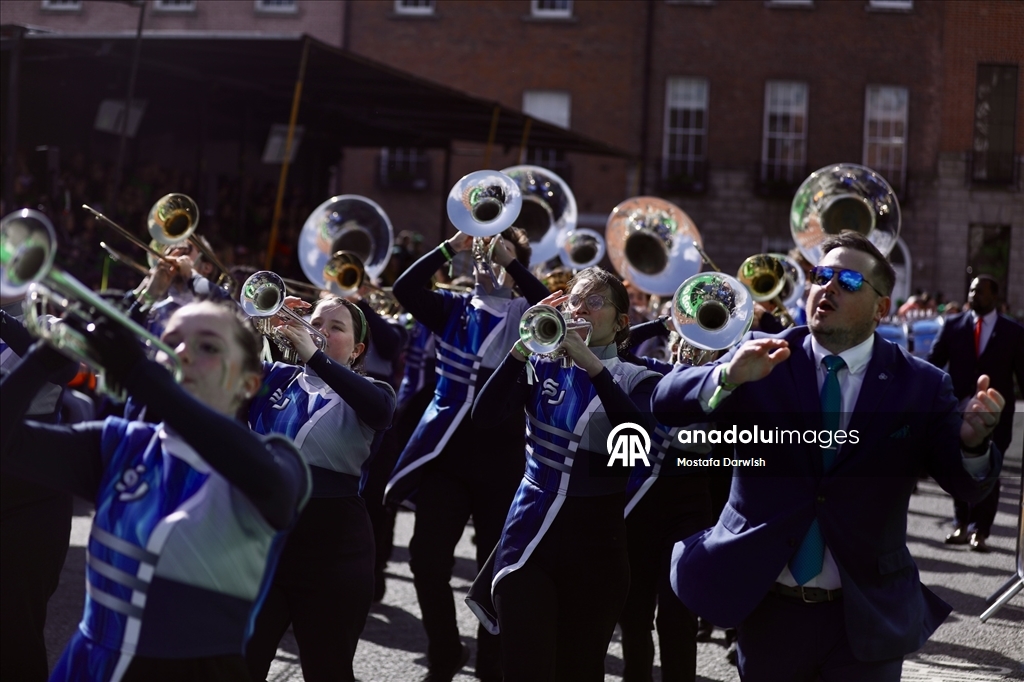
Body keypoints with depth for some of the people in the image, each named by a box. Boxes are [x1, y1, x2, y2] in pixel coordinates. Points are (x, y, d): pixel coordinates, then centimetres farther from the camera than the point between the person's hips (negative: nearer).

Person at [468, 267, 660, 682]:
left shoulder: (637, 379, 3)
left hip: (596, 542, -1)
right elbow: (484, 418, -6)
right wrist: (523, 346, -16)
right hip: (530, 533, 1)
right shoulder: (542, 366, 9)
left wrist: (593, 366, -23)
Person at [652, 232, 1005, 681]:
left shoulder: (920, 386, -2)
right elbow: (666, 404, -9)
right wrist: (728, 377, -30)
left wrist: (973, 442, -28)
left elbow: (967, 484, -5)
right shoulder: (765, 359, -2)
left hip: (865, 620, -1)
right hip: (766, 610, 1)